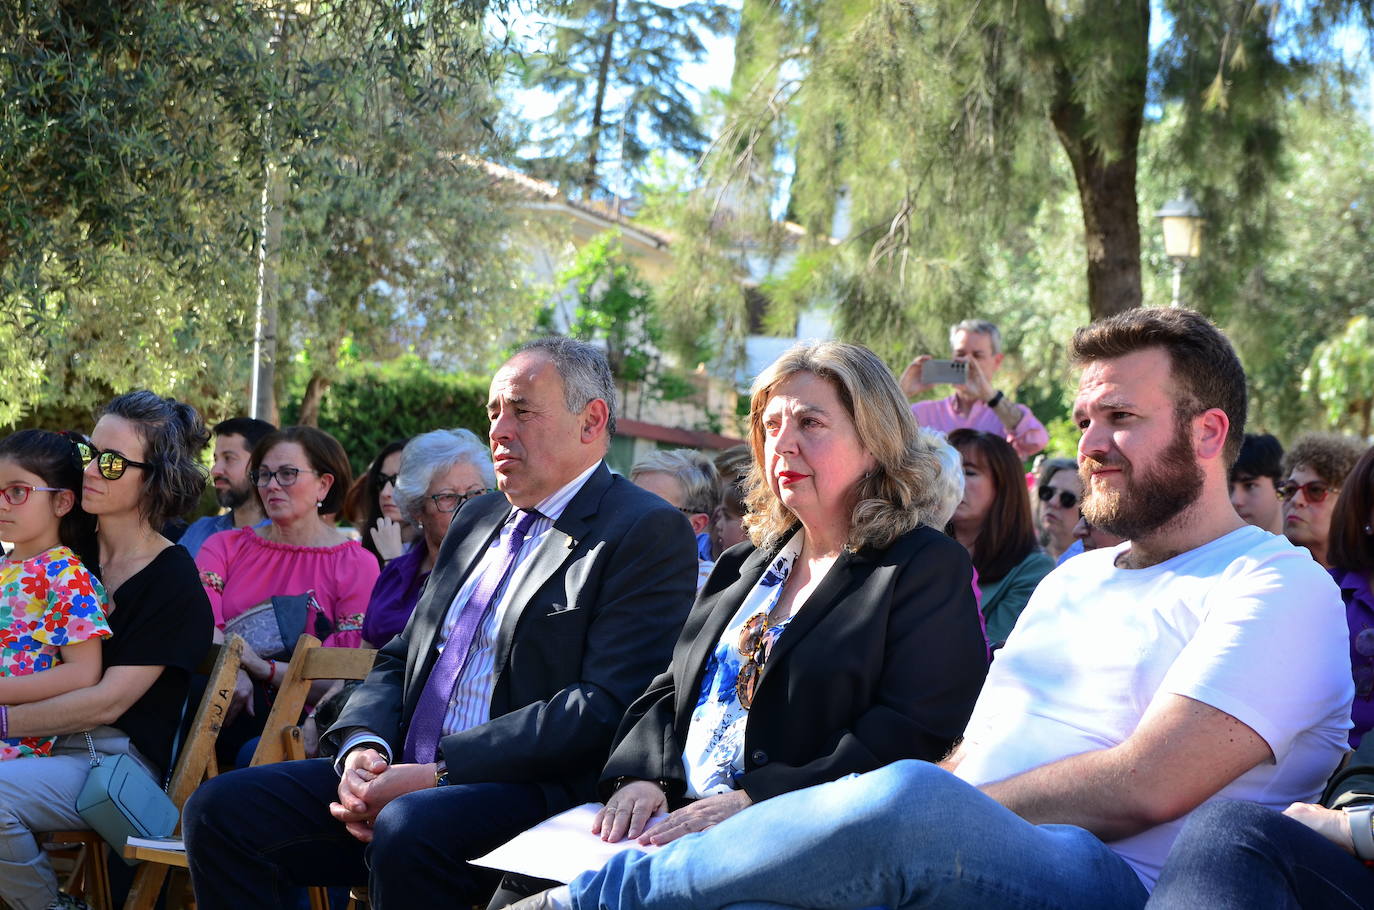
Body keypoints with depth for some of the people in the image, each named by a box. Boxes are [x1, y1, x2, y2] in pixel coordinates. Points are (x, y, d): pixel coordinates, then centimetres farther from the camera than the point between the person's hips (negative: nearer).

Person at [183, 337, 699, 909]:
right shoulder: (477, 519, 22)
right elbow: (400, 658, 22)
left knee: (409, 828, -37)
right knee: (220, 808, -9)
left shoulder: (649, 533, -5)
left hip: (534, 792, -8)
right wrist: (363, 745, -2)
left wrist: (437, 771, -18)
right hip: (405, 778, 8)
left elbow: (605, 708, -16)